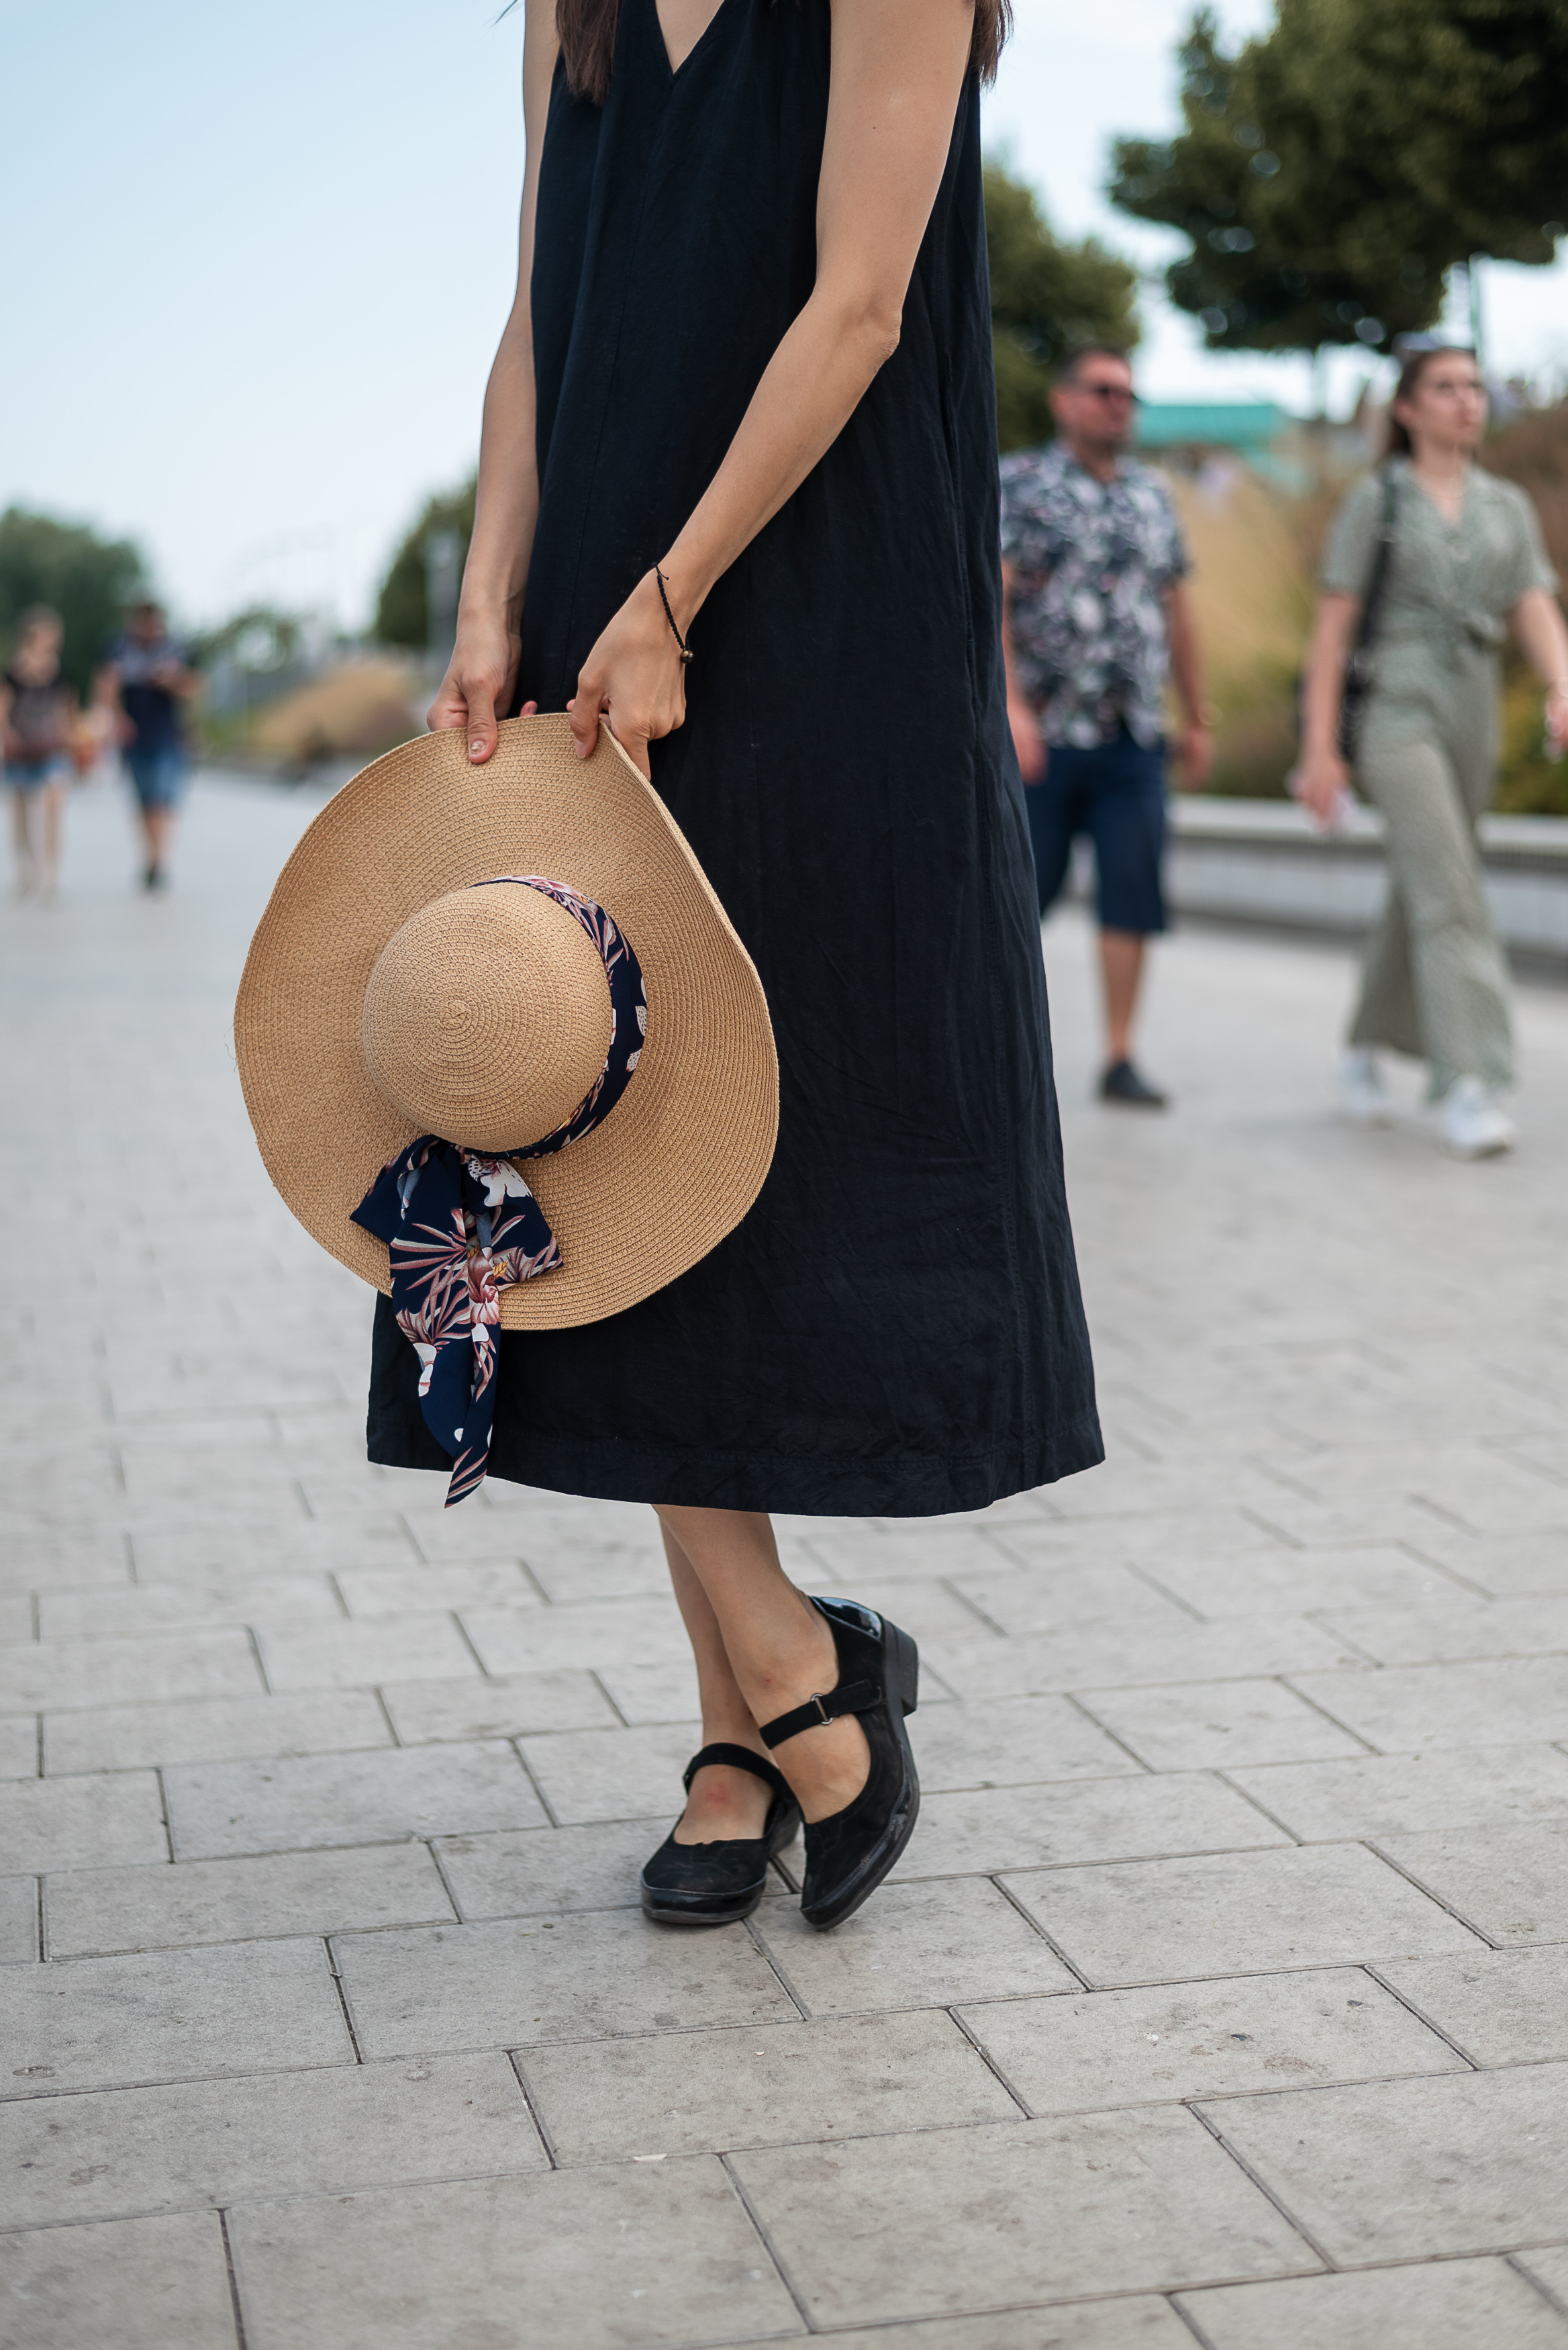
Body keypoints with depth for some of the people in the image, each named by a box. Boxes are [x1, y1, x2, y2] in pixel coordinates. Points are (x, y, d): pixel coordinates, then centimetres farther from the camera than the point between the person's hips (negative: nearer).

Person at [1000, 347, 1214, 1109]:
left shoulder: (1151, 495, 15)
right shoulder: (1018, 483, 0)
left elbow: (1176, 613, 19)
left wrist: (1197, 719, 19)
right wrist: (1009, 703, -22)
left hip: (1134, 735, 4)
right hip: (1044, 732, -4)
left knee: (1133, 891, -3)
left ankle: (1120, 1059, 1)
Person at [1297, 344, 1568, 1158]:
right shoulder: (1374, 501, 0)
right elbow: (1332, 629, -2)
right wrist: (1319, 749, -8)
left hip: (1472, 716, 5)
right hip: (1394, 713, -5)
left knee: (1419, 897, 14)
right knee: (1449, 896, -18)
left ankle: (1366, 1050, 32)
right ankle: (1467, 1089, -21)